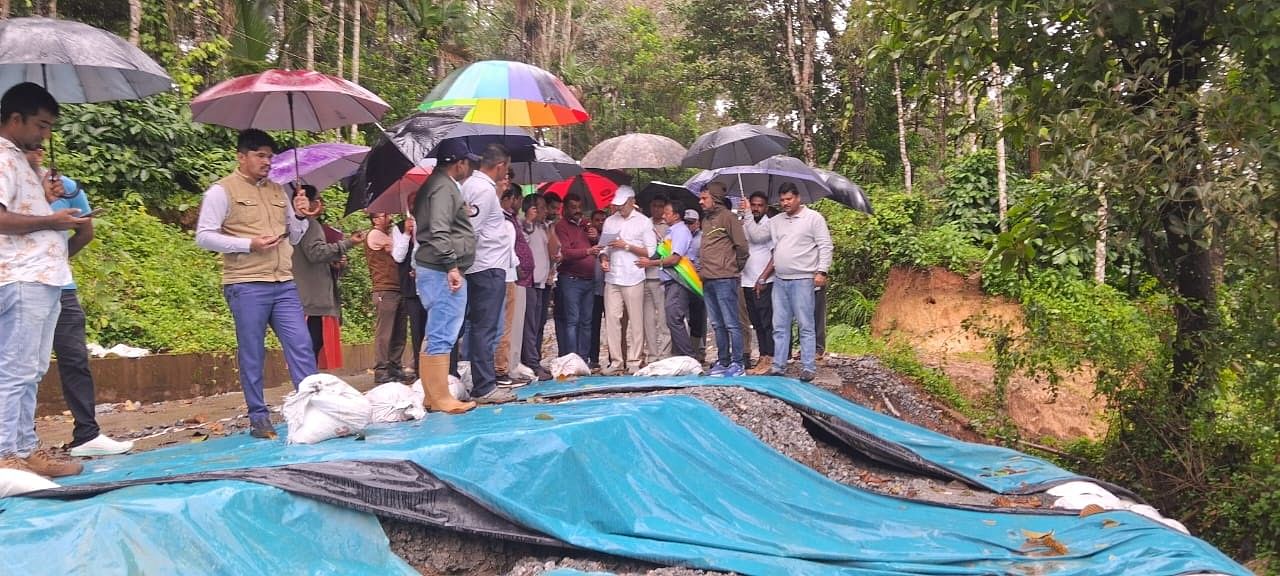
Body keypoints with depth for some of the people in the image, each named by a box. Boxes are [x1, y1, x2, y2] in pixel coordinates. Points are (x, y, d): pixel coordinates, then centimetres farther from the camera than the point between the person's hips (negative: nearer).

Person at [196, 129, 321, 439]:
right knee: (252, 355, 2)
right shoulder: (222, 190, -1)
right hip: (246, 286, -5)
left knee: (301, 346, -1)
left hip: (284, 285, 5)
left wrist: (300, 217, 2)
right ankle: (258, 417, 11)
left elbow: (294, 238, 22)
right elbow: (204, 237, -7)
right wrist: (249, 244, -15)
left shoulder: (278, 191, 17)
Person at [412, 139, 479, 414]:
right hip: (443, 272, -11)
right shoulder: (444, 186, -13)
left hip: (436, 269, 11)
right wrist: (452, 266, -23)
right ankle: (441, 398, -6)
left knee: (436, 336, 13)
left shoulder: (439, 183, 20)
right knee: (442, 336, -9)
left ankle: (432, 396, 19)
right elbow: (439, 232, -22)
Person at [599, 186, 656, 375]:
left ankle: (634, 361, 4)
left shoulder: (644, 222, 3)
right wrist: (604, 259, -2)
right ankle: (615, 360, 6)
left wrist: (627, 246, -9)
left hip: (633, 279, -4)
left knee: (636, 321, -1)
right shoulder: (609, 221, 16)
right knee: (611, 318, 0)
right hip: (612, 277, 4)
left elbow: (650, 251, -2)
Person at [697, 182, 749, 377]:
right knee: (717, 324, 12)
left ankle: (737, 363, 0)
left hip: (724, 279, -8)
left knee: (731, 323, -5)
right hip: (708, 280, 8)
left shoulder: (727, 217, -7)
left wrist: (734, 269, 1)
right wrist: (704, 271, 15)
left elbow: (741, 245, -8)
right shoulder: (706, 219, 17)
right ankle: (723, 361, 18)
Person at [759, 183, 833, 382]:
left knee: (806, 326, -3)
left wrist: (821, 272, -14)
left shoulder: (813, 218, -1)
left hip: (802, 280, -6)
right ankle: (778, 366, 14)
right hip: (780, 281, 6)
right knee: (780, 326, 8)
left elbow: (825, 246, -5)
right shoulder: (776, 221, 15)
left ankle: (808, 368, 2)